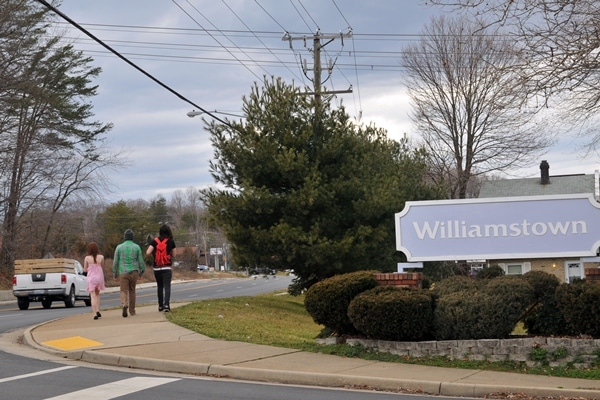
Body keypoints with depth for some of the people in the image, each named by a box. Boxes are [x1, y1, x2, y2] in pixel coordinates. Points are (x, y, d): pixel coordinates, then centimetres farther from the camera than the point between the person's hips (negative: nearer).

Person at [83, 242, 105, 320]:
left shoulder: (87, 258, -7)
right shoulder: (101, 257, -6)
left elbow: (85, 270, 2)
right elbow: (103, 268, 5)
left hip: (91, 278, -2)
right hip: (99, 277, 2)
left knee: (93, 296, 0)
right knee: (97, 294, 21)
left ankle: (95, 313, -10)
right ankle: (97, 310, 8)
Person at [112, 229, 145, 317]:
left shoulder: (119, 247, 1)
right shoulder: (137, 247, 1)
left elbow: (115, 262, 3)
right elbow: (141, 261, 2)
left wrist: (114, 274, 12)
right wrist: (141, 272, 14)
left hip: (123, 273, -1)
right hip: (134, 272, 1)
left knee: (124, 291, -2)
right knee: (132, 291, 15)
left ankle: (124, 305, -30)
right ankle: (132, 310, 18)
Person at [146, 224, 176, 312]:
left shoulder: (155, 241, -2)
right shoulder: (171, 241, -1)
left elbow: (148, 252, -11)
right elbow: (173, 254, 5)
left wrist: (149, 244, 6)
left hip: (157, 267, 2)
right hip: (167, 267, -2)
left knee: (159, 286, 14)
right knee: (167, 286, -6)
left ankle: (160, 305, 18)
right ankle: (166, 304, -23)